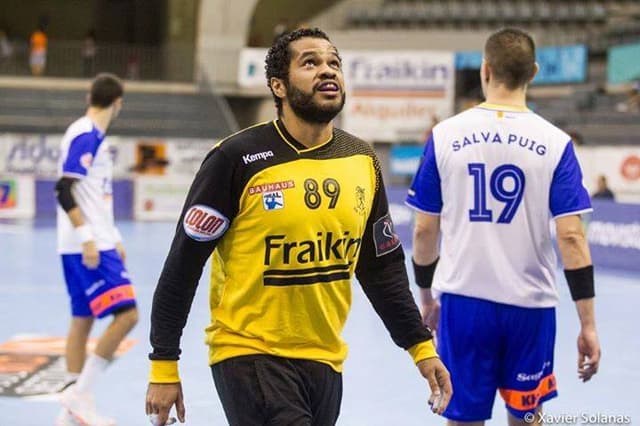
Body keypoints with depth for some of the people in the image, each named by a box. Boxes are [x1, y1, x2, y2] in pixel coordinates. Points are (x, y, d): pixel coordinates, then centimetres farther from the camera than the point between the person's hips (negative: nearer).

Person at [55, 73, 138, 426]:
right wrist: (87, 238, -24)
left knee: (83, 320, 10)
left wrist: (113, 239, 24)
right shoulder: (85, 135, -13)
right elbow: (64, 191, -20)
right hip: (88, 247, -10)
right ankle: (79, 394, -9)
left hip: (95, 244, 10)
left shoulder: (93, 136, 15)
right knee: (126, 315, -13)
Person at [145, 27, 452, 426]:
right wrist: (164, 367, -9)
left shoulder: (362, 160, 4)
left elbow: (383, 267, 15)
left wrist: (421, 347, 11)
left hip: (326, 361, 6)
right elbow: (184, 265, -8)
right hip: (249, 355, -5)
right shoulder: (238, 158, -11)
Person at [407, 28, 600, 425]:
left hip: (462, 301, 0)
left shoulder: (445, 136, -2)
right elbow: (571, 237, -10)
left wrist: (427, 296, 17)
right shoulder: (554, 143, -5)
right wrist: (588, 324, -6)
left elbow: (424, 231, 2)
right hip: (530, 303, 0)